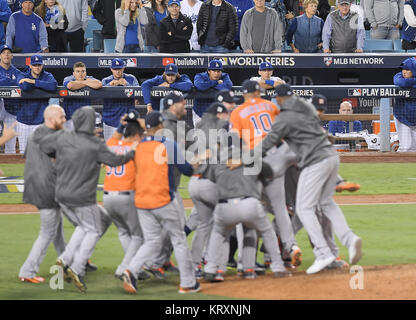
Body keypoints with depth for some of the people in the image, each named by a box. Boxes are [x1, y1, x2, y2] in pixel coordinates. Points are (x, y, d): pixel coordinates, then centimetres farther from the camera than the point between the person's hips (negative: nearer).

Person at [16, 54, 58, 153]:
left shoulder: (47, 76, 2)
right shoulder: (23, 76, 3)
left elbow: (53, 86, -21)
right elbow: (25, 87, -21)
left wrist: (33, 81, -19)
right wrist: (42, 84, -9)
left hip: (39, 120, -1)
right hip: (23, 120, 1)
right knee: (23, 152, 5)